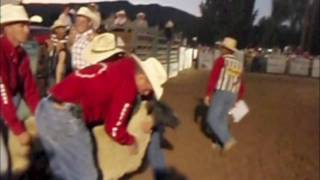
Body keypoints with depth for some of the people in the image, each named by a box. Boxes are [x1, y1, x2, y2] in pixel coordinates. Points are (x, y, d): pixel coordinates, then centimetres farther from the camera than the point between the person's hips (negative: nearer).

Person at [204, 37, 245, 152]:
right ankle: (220, 142, 21)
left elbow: (213, 78, -14)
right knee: (222, 118, 16)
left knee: (212, 119, 0)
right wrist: (239, 98, 25)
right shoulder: (239, 64, 13)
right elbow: (241, 84, 17)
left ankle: (227, 139, -10)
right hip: (233, 95, 7)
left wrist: (208, 94, -12)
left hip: (220, 93, -7)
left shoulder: (221, 60, -7)